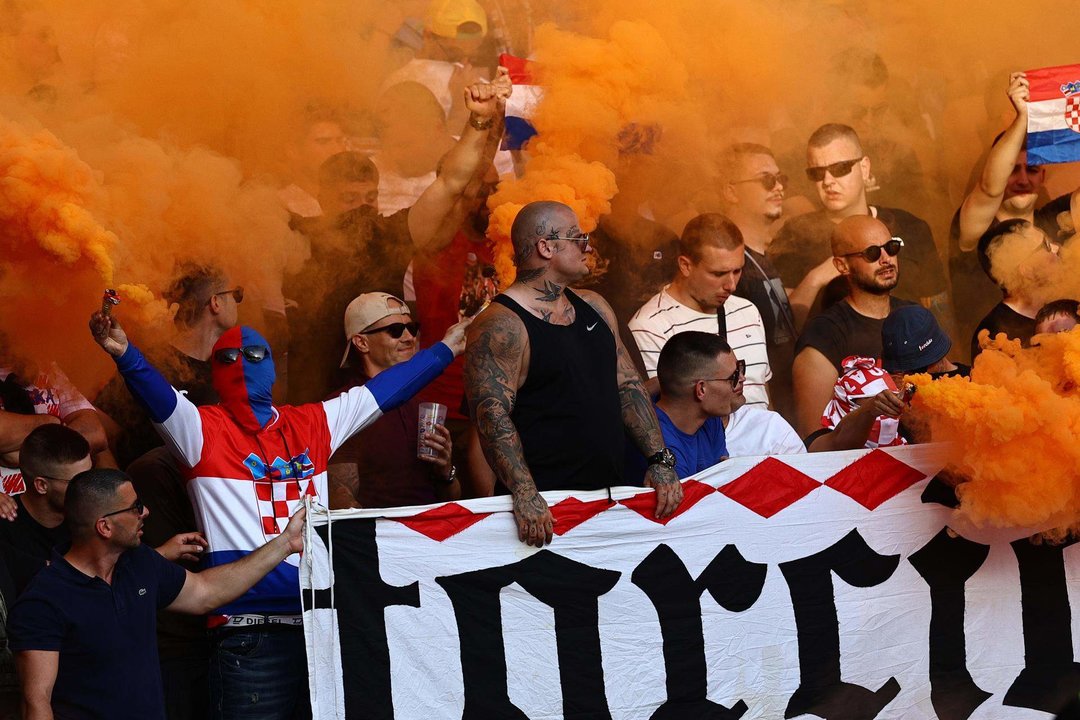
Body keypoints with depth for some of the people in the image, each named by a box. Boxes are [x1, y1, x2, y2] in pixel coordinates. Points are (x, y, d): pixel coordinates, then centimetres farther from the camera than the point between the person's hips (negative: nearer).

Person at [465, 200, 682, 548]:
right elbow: (492, 416, -19)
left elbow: (629, 387, 16)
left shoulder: (594, 307, 14)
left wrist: (660, 461, 5)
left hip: (610, 496, 7)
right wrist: (525, 496, -30)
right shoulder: (501, 326, -10)